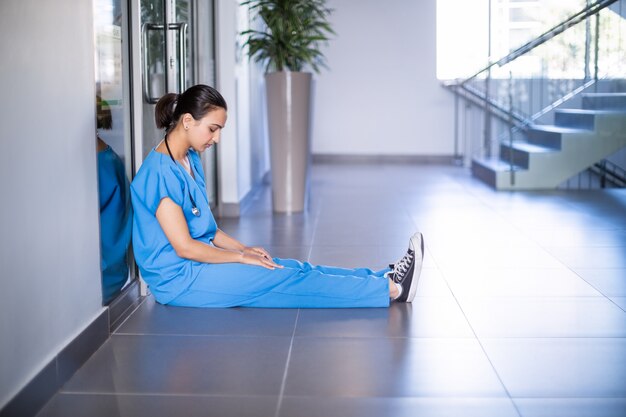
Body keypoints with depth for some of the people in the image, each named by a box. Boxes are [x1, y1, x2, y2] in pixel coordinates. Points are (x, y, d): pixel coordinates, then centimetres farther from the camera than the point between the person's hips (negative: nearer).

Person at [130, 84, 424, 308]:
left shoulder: (189, 160, 10)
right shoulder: (160, 173, -20)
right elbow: (184, 247, -21)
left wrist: (241, 248, 4)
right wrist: (241, 257, -12)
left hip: (200, 261, 9)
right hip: (179, 280, -9)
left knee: (297, 269, -3)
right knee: (289, 280, -13)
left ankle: (385, 279, -5)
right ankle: (390, 289, -12)